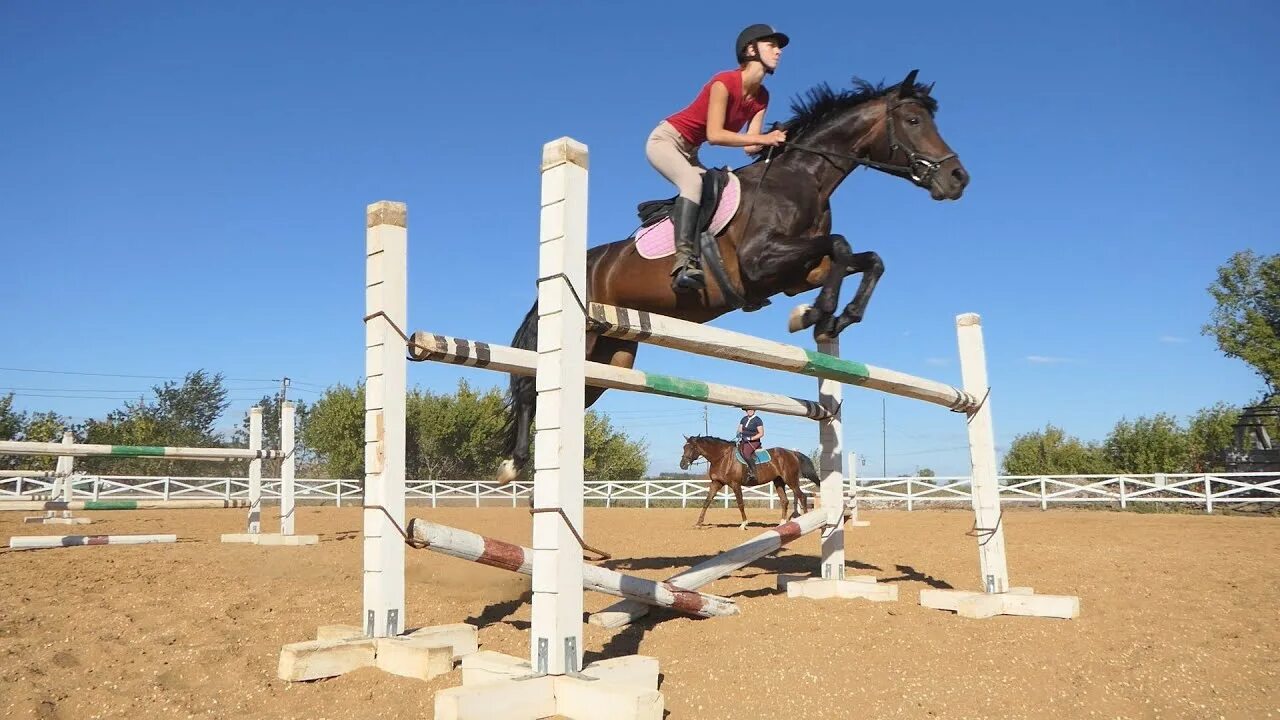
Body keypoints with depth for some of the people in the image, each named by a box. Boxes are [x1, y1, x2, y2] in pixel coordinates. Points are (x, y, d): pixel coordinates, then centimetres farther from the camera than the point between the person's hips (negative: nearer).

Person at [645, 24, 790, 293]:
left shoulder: (762, 97, 2)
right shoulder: (724, 83, -21)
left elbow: (749, 146, -6)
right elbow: (714, 135, -29)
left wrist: (774, 140, -25)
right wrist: (762, 138, -31)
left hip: (689, 151, 9)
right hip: (665, 140, -9)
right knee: (693, 181, -32)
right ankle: (685, 260, -46)